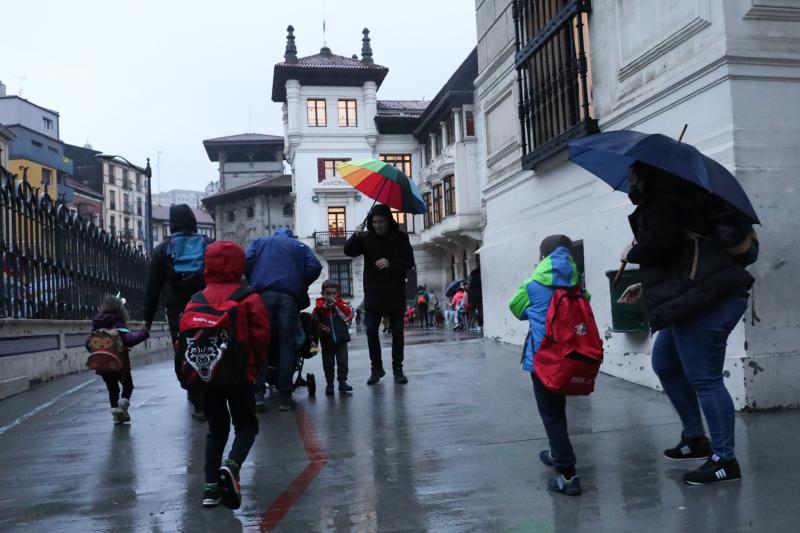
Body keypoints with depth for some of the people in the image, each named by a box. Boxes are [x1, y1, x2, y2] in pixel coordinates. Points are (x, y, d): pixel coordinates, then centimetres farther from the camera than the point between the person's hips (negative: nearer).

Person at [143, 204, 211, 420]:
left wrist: (148, 317, 8)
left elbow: (152, 287, 4)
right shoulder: (208, 244, 6)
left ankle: (199, 404, 3)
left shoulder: (163, 249, 5)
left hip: (177, 311, -1)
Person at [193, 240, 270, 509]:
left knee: (216, 428, 18)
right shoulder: (248, 298, -7)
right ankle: (232, 465, -17)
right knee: (246, 425, 10)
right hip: (239, 373, -3)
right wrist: (257, 364, 5)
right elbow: (261, 334, -11)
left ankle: (211, 486, 12)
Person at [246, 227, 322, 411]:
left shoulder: (259, 241, 26)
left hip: (263, 294, 0)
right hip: (289, 297, 0)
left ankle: (258, 393, -8)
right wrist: (301, 286, 18)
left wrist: (254, 282, 17)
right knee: (287, 346, 2)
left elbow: (247, 261, 7)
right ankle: (285, 397, -1)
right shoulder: (300, 246, 24)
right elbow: (315, 267, 7)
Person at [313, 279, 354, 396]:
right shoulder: (319, 306, -2)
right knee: (328, 363, 7)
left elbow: (348, 312, -16)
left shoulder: (341, 303, 2)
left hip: (341, 339, 1)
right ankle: (329, 384, 18)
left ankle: (342, 382, 12)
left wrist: (336, 303, -18)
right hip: (327, 341, 0)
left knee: (342, 362, 3)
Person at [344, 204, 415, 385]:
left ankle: (397, 369, 14)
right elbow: (349, 251, -5)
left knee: (397, 332, 4)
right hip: (373, 293, 1)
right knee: (371, 331, -4)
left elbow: (409, 261, -6)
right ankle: (376, 368, 9)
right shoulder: (366, 238, 2)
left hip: (395, 293, -1)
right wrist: (355, 236, -22)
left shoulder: (400, 238, -2)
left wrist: (390, 263, -23)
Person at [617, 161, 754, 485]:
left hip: (705, 301, -11)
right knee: (665, 364, 20)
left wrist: (632, 254, -4)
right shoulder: (669, 200, 22)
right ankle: (696, 439, 29)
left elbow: (660, 243, -24)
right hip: (697, 297, 11)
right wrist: (646, 287, 28)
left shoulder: (662, 202, -9)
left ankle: (725, 461, 5)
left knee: (704, 379, -5)